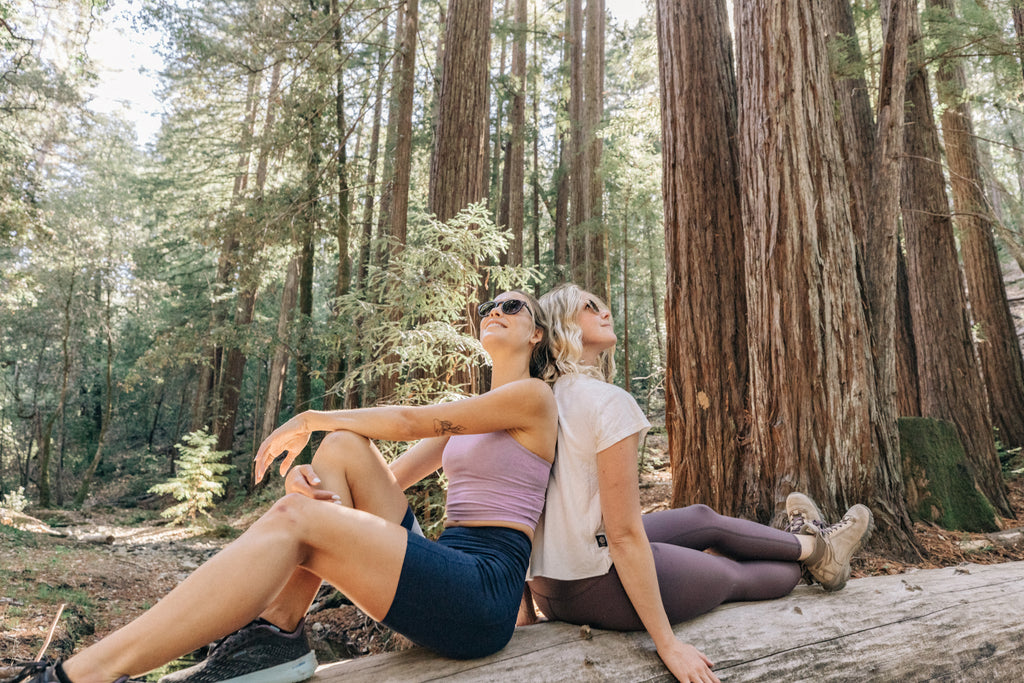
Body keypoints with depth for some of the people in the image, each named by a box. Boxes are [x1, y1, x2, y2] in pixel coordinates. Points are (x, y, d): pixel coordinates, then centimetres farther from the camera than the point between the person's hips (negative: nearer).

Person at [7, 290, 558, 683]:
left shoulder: (534, 396, -1)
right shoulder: (463, 416, 23)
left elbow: (414, 421, -5)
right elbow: (389, 478, 14)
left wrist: (313, 419, 5)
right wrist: (308, 471, -7)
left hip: (483, 594, -7)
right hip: (442, 567, 7)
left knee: (292, 520, -22)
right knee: (341, 446, -6)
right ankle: (276, 633, -11)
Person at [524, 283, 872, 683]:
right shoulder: (608, 402, -22)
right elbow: (625, 534, -22)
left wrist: (527, 609, 16)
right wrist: (668, 646, -14)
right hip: (601, 588, -8)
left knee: (703, 519, 25)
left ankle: (810, 544, 48)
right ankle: (817, 550, 48)